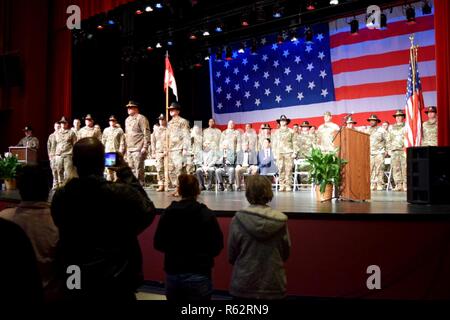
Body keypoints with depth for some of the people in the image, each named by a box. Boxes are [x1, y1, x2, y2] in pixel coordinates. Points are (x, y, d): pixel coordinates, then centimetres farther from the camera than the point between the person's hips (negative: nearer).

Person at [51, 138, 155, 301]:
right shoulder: (123, 194, -22)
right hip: (116, 287, -3)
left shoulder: (59, 196, -11)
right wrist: (126, 174, 2)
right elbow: (148, 212, -1)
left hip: (73, 284, 3)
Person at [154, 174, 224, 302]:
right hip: (198, 275, -3)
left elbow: (158, 244, 2)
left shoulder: (167, 213, -4)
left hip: (172, 274, 3)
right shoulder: (207, 214, -11)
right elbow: (217, 247, -8)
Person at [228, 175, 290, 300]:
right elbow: (285, 254, 2)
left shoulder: (239, 219, -13)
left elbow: (231, 255, -5)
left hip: (243, 285, -1)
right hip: (274, 285, 1)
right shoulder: (280, 221, -8)